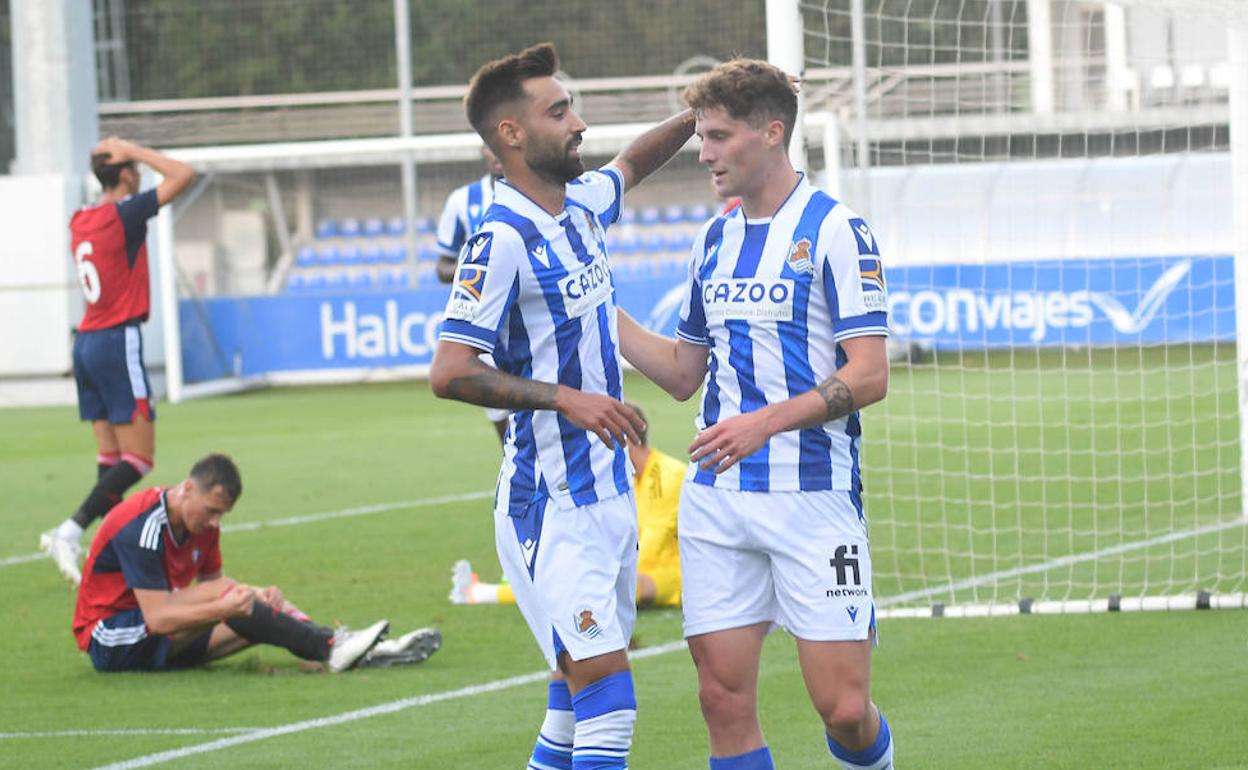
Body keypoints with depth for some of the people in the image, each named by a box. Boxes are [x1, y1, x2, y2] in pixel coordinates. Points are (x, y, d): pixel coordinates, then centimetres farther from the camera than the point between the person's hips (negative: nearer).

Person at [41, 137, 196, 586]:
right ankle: (70, 533, -18)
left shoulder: (81, 221, 10)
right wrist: (132, 151, -5)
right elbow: (183, 175, -14)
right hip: (118, 343, -8)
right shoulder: (123, 214, -13)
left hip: (87, 344, 8)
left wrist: (121, 155, 21)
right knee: (138, 459, -7)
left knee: (110, 456, 9)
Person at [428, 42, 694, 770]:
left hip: (608, 495, 8)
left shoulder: (582, 204, 8)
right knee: (607, 702, -16)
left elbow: (633, 162, 33)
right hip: (552, 510, -8)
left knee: (580, 707, 11)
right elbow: (449, 373, -22)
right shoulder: (502, 240, -16)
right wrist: (566, 400, -27)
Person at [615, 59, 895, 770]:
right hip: (716, 498, 6)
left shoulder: (836, 231, -6)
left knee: (843, 707, -9)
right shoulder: (714, 241, 15)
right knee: (724, 698, 0)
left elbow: (870, 375, -12)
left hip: (813, 496, -6)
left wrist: (768, 421, -21)